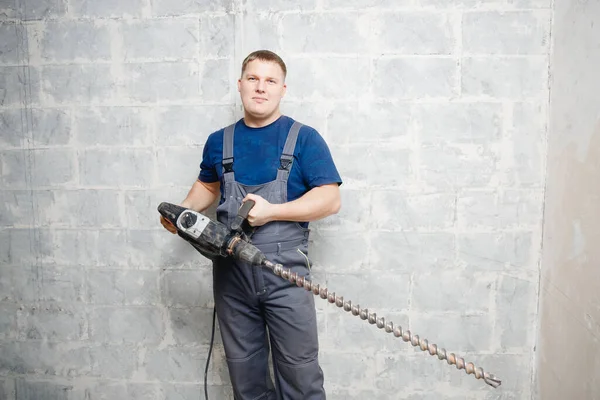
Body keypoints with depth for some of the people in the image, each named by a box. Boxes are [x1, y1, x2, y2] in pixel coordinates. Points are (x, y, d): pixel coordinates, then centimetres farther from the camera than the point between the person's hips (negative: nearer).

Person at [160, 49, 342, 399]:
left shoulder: (304, 138, -3)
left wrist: (271, 211, -18)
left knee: (299, 370, 4)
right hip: (231, 271, 4)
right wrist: (184, 210, 6)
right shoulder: (219, 141, 10)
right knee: (243, 370, 16)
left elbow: (331, 200, -8)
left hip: (285, 269, -3)